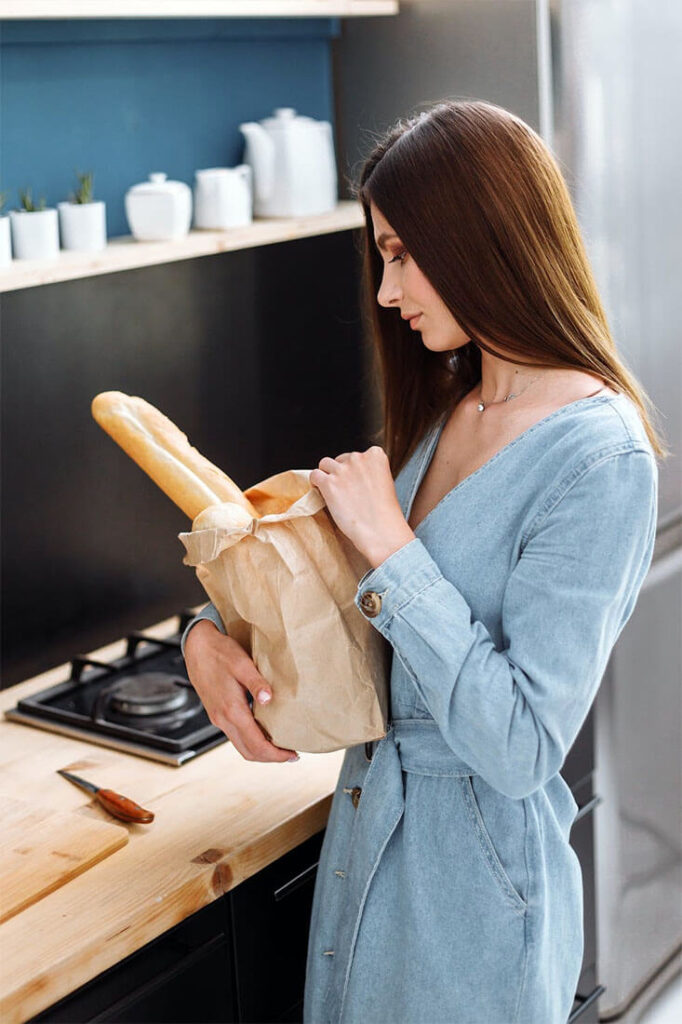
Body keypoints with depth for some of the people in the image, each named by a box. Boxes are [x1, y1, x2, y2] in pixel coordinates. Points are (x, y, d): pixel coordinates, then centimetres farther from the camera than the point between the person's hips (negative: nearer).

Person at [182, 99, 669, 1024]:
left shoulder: (599, 460, -23)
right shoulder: (448, 408, 2)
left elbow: (522, 750, -27)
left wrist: (390, 545, -26)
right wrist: (212, 629, -7)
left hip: (476, 873, -7)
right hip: (370, 827, 7)